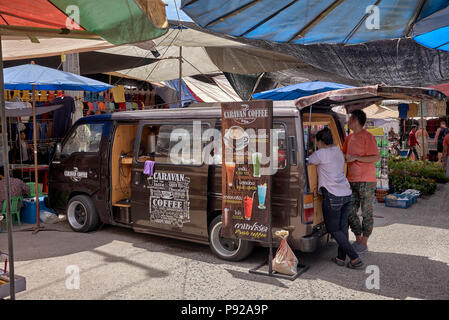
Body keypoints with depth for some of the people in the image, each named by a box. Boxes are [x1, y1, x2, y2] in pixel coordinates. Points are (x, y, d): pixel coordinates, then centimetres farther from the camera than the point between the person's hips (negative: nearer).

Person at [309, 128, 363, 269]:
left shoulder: (320, 154, -12)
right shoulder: (338, 150, 12)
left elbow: (306, 162, -2)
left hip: (333, 196, -8)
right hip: (347, 193, 8)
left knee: (333, 229, 3)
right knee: (343, 227, 13)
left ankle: (355, 258, -1)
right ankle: (341, 257, 18)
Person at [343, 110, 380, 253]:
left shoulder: (367, 137, -10)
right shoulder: (349, 138, 14)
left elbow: (376, 157, -15)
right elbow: (344, 155, 28)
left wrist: (356, 158, -18)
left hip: (366, 181, -8)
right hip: (352, 181, 8)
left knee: (367, 213, 2)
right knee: (350, 212, 9)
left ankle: (364, 243, 11)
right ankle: (358, 239, 22)